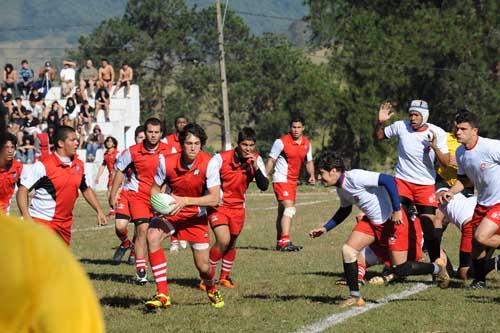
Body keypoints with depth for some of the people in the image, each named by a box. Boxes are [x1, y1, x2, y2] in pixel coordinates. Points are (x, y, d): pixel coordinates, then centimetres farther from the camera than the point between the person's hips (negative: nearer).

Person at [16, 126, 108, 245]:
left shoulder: (79, 165, 6)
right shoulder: (43, 166, -13)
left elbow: (86, 189, 22)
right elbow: (22, 191, -13)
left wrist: (99, 211, 17)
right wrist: (27, 217, -24)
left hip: (65, 223, 7)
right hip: (41, 221, -7)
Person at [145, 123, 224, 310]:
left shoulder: (208, 163, -21)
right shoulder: (166, 161, -17)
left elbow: (214, 198, -24)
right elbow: (155, 188, -2)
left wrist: (186, 201, -35)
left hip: (196, 216, -1)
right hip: (170, 213, 1)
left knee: (203, 267, -1)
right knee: (152, 236, -30)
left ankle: (211, 289, 40)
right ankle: (162, 295, -25)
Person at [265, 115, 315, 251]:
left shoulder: (307, 144, 6)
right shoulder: (281, 142, -12)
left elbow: (309, 161, 18)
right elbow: (271, 160, -7)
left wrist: (312, 175, 0)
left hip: (293, 181, 7)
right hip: (281, 180, -7)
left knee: (283, 212, 15)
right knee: (289, 209, -21)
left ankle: (280, 243, 23)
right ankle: (285, 242, -29)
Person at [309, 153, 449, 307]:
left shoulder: (356, 177, -26)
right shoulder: (341, 188, 3)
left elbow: (389, 180, -30)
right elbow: (344, 210, 22)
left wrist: (397, 210, -29)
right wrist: (325, 228, 14)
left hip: (393, 219, -8)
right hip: (371, 221, 8)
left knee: (400, 269, -5)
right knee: (347, 249, -7)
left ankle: (438, 268, 20)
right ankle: (355, 297, 3)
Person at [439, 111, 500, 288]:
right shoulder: (461, 153, 3)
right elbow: (464, 179, 16)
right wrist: (451, 192, -1)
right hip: (483, 203, 8)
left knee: (481, 237, -21)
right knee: (474, 243, 9)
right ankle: (479, 279, 29)